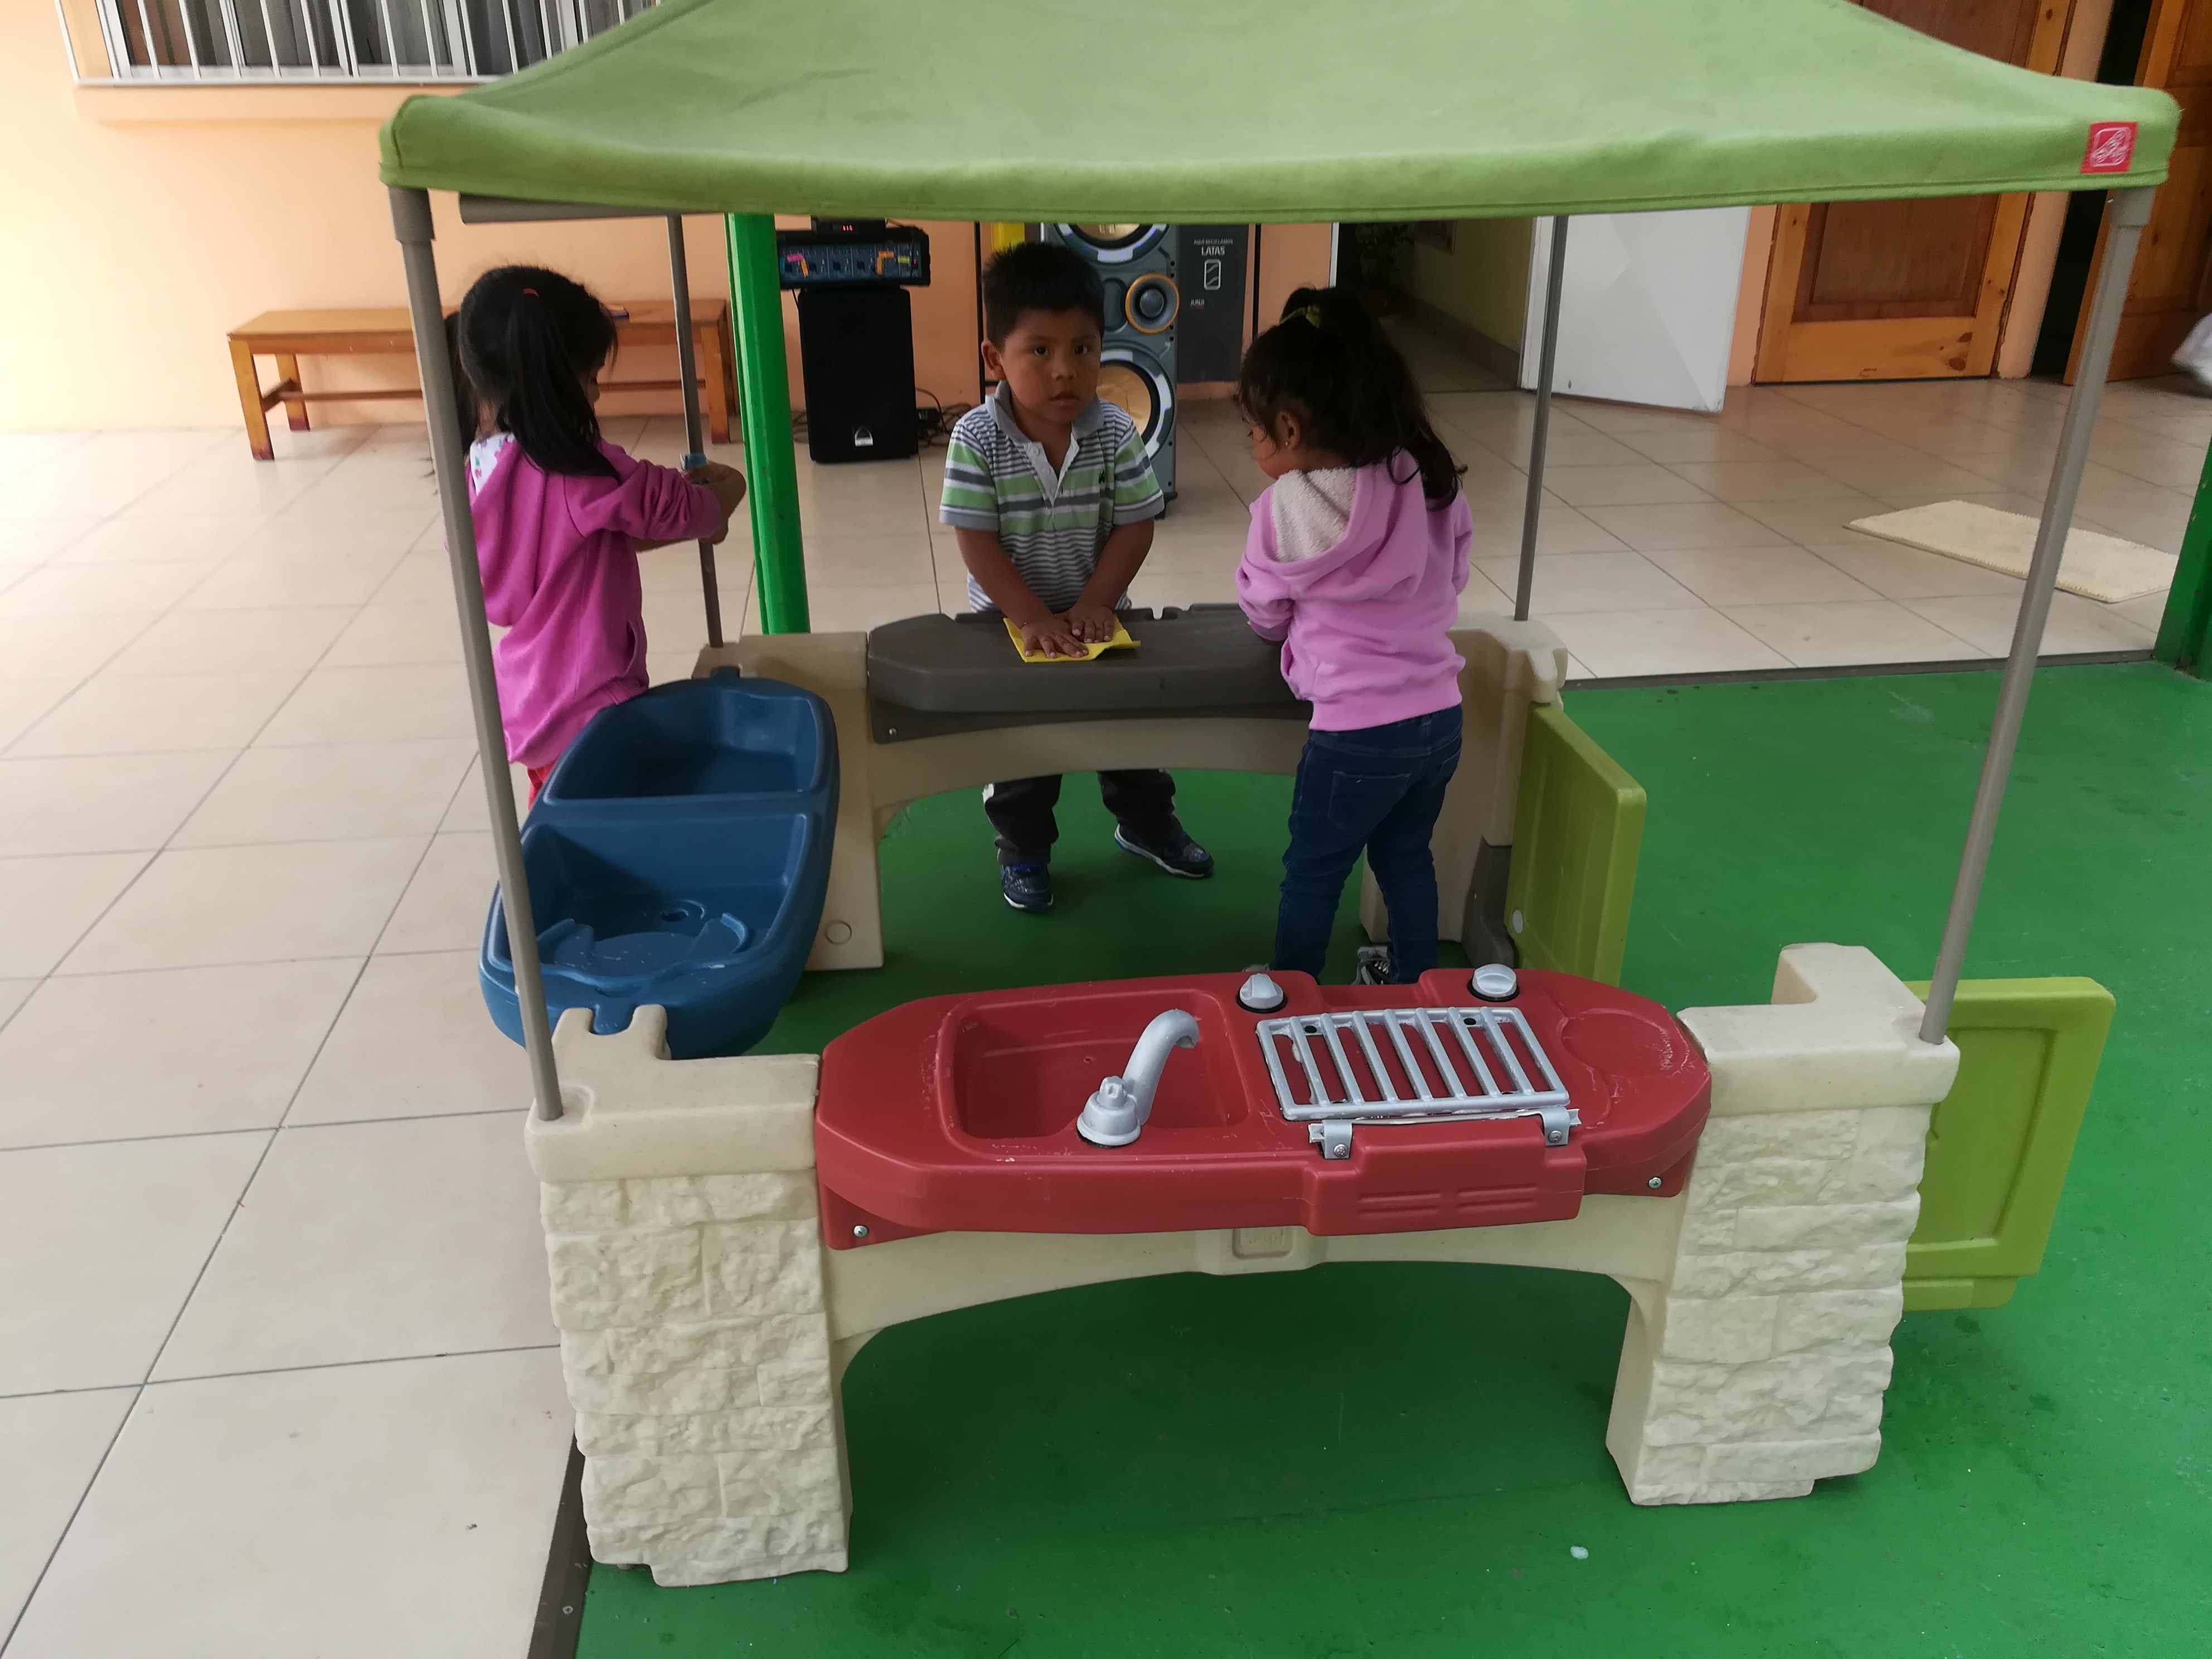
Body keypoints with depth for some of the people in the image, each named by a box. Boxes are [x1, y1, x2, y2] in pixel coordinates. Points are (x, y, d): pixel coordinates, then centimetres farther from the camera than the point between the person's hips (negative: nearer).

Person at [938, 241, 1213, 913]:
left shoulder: (1115, 432, -15)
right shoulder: (977, 440, -21)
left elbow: (1135, 526, -12)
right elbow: (977, 543, -21)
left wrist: (1093, 605, -20)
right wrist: (1036, 618, -25)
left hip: (1099, 616, 2)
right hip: (1010, 623, -2)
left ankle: (1146, 822, 43)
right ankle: (1023, 849, 32)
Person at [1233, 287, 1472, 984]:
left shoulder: (1286, 509, -14)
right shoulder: (1432, 481, -2)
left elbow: (1265, 617, 0)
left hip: (1356, 735, -5)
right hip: (1440, 719, 6)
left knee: (1312, 875, 14)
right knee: (1406, 857, 25)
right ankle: (1415, 991, 40)